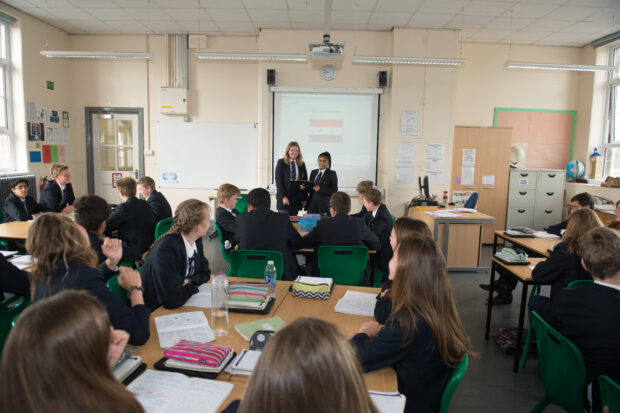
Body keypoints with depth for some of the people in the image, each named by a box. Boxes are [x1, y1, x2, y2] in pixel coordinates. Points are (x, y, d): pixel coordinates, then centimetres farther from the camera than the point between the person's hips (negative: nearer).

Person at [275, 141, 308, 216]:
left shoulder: (302, 164, 12)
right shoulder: (281, 162, 2)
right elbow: (278, 181, -4)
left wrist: (304, 199, 6)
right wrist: (283, 196, -14)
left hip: (296, 198, 3)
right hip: (284, 198, -3)